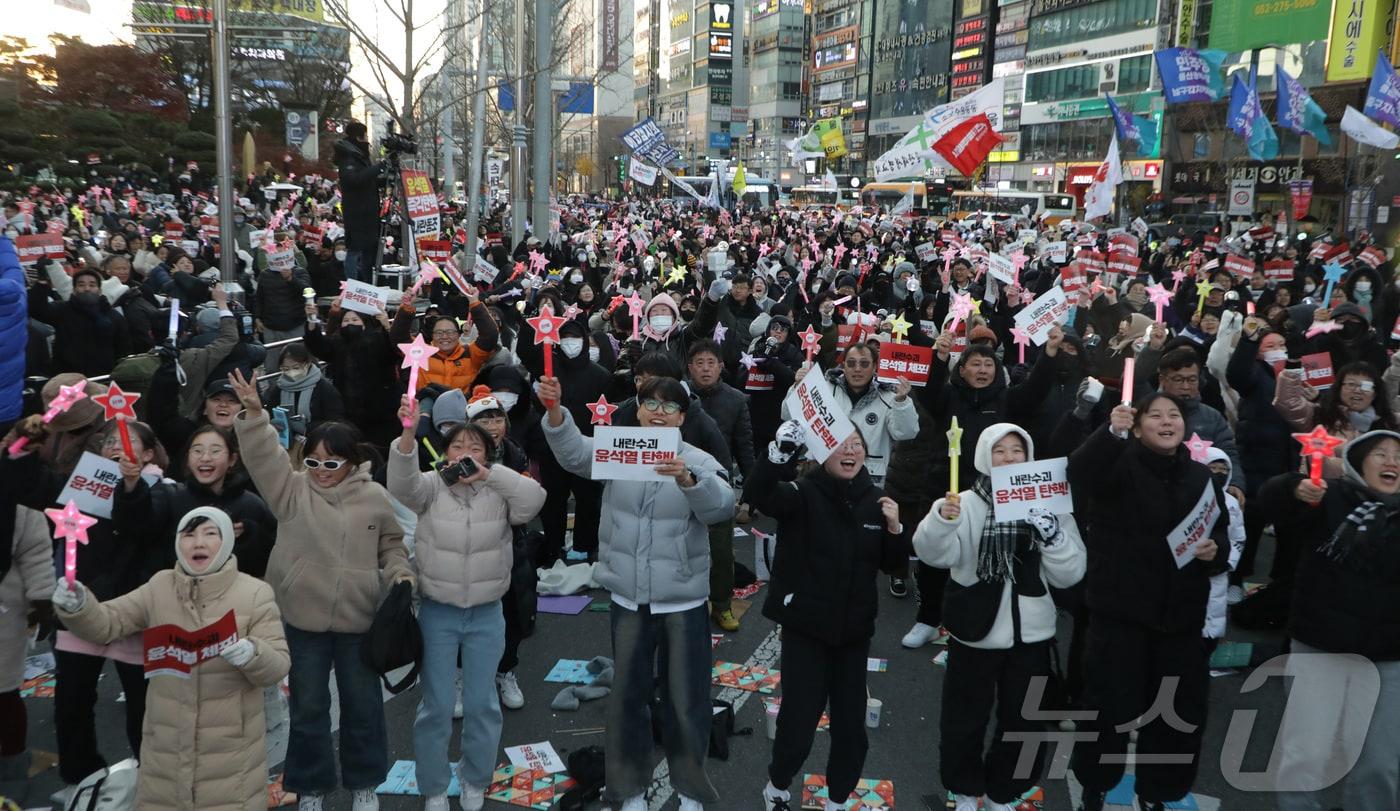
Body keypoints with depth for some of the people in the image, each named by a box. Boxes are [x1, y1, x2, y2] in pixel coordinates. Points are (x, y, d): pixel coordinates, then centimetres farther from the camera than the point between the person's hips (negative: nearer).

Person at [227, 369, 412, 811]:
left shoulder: (374, 497, -2)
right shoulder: (293, 490, -2)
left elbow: (391, 543, 10)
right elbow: (264, 456, -16)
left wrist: (399, 572, -7)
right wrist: (254, 414, -29)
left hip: (359, 619, 0)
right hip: (304, 618, 0)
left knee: (362, 705, 13)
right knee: (308, 707, 13)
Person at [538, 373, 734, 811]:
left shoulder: (698, 460, -7)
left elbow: (721, 505, -25)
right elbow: (575, 452, -18)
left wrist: (687, 479, -44)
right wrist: (555, 410, -36)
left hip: (683, 600, -2)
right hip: (629, 597, 2)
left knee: (685, 695, 9)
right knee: (628, 692, 14)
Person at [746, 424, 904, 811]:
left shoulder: (875, 499, 3)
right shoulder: (803, 493, -11)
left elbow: (891, 564, 11)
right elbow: (757, 494, -32)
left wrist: (894, 528, -9)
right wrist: (782, 448, -47)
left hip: (855, 628, 4)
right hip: (806, 626, -4)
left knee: (851, 724, 13)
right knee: (799, 720, 2)